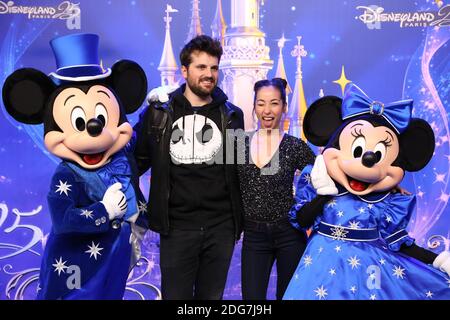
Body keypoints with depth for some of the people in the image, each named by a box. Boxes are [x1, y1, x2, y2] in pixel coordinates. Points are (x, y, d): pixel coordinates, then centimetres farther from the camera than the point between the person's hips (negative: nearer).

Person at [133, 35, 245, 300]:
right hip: (176, 226, -1)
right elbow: (138, 160, 7)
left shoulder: (231, 115, 4)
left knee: (212, 296, 15)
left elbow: (242, 168, 10)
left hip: (221, 227, 1)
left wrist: (240, 218, 8)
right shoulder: (159, 112, 0)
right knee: (175, 295, 10)